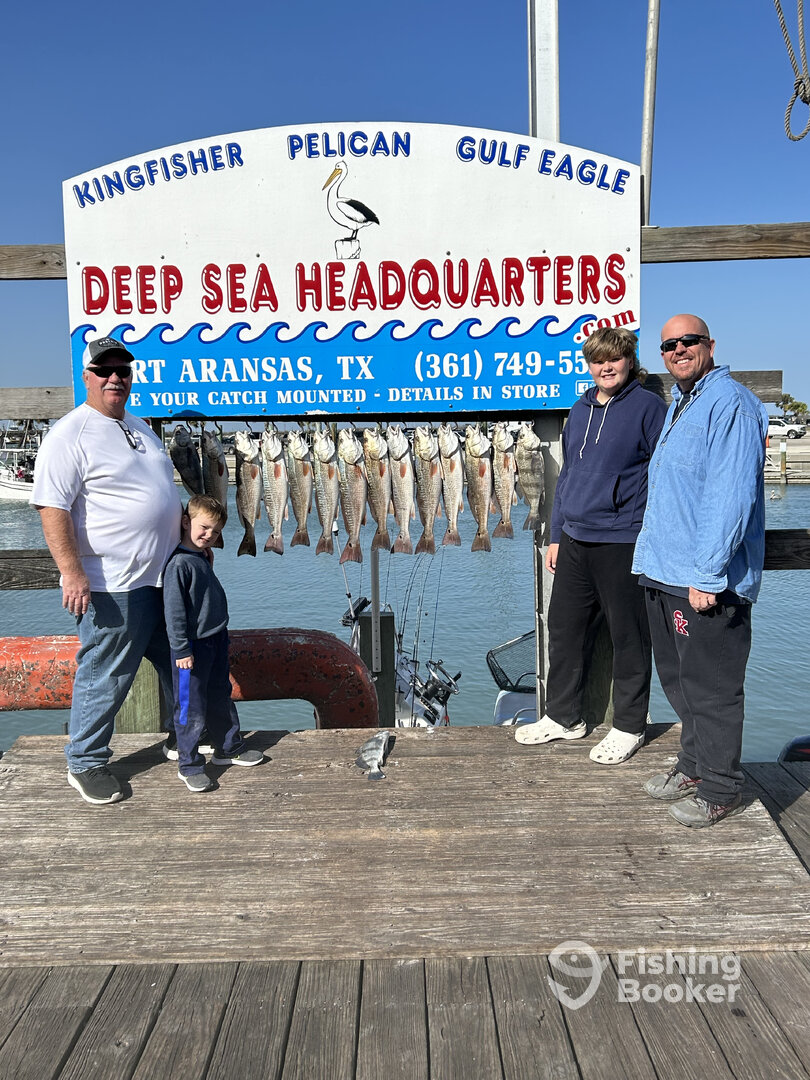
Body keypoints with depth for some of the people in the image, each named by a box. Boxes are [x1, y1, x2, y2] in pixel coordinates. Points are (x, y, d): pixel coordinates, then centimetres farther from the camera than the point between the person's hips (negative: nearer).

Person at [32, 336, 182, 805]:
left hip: (166, 577, 8)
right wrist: (73, 573, -24)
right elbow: (53, 508, -18)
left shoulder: (140, 427, 16)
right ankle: (86, 763, 21)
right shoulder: (70, 434, -10)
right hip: (112, 587, -8)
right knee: (104, 678, 2)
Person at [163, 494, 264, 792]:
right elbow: (174, 610, -20)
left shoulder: (203, 558, 9)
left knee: (221, 698, 20)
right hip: (192, 646, -9)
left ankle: (229, 748, 34)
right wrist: (181, 650, -20)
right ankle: (189, 766, 14)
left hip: (216, 640, 9)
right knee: (192, 707, 1)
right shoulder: (179, 563, -19)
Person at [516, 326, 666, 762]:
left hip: (624, 542, -6)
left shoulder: (648, 407, -5)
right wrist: (557, 535, 16)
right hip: (575, 541, 7)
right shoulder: (580, 410, 14)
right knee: (564, 628, 13)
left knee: (628, 637, 5)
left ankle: (629, 727, 21)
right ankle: (563, 717, 29)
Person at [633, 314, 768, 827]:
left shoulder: (731, 404, -12)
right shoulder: (678, 407, 18)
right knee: (679, 678, 18)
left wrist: (706, 572, -23)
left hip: (707, 582, -9)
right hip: (665, 574, 9)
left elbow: (732, 496, -20)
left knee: (712, 687, 2)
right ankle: (694, 765, 34)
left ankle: (719, 789, 16)